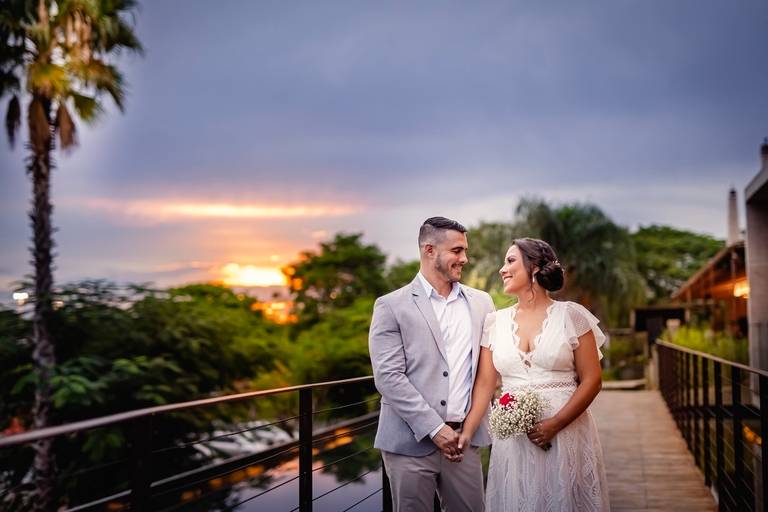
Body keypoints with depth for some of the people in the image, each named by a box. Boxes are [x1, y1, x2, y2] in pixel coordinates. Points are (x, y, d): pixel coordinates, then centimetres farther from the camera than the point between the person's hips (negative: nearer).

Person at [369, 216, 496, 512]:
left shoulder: (481, 303, 11)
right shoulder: (392, 306, -2)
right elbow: (388, 377, -9)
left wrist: (472, 428, 1)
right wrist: (435, 429, -13)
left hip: (464, 439, 3)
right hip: (411, 442, -3)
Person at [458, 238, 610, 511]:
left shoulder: (572, 315, -3)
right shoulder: (494, 322, 7)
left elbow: (591, 380, -5)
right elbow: (485, 383, 5)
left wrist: (555, 424, -15)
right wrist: (467, 432, -8)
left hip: (566, 433, -2)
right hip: (512, 437, 3)